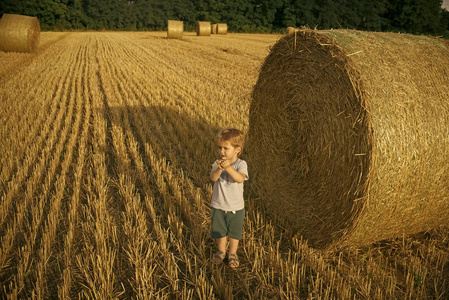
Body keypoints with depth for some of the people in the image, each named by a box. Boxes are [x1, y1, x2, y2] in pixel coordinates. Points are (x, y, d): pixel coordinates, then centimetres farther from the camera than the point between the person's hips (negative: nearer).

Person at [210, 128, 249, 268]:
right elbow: (213, 177, -25)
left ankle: (232, 253, 38)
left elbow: (240, 178, -33)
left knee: (234, 232, 15)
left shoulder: (241, 164, -15)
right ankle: (221, 251, 42)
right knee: (219, 231, 17)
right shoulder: (217, 163, -8)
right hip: (218, 206, 2)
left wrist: (228, 167, -47)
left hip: (236, 207, -2)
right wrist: (219, 169, -45)